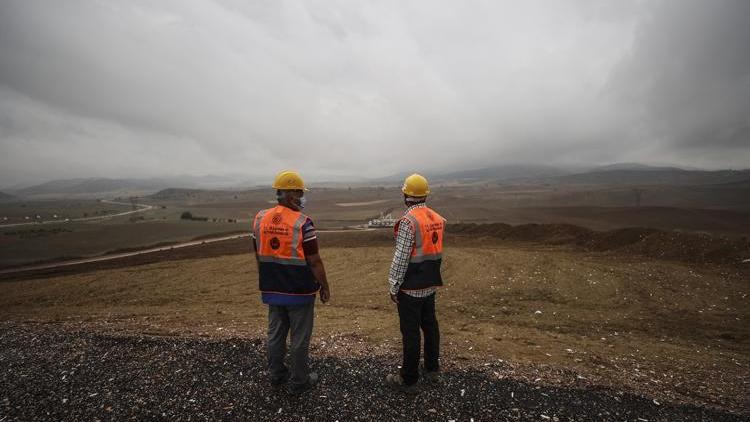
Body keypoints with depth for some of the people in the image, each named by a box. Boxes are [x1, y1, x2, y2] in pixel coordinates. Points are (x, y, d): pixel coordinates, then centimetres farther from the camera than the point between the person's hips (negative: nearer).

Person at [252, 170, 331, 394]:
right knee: (300, 338, 9)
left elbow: (258, 256, 9)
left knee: (275, 334, 19)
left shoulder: (259, 219, 0)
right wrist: (324, 287, -4)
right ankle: (299, 382, 23)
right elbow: (314, 261, -17)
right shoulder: (302, 222, -19)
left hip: (272, 290, 6)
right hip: (299, 291, -6)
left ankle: (276, 375, 35)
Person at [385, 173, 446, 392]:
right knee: (430, 325, 19)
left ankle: (408, 379, 17)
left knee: (410, 332, 3)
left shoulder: (408, 221, -20)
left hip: (411, 286, -8)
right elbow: (438, 252, 11)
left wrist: (393, 287, -11)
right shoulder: (437, 218, 4)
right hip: (430, 284, 8)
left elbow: (401, 258, -20)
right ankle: (432, 369, 35)